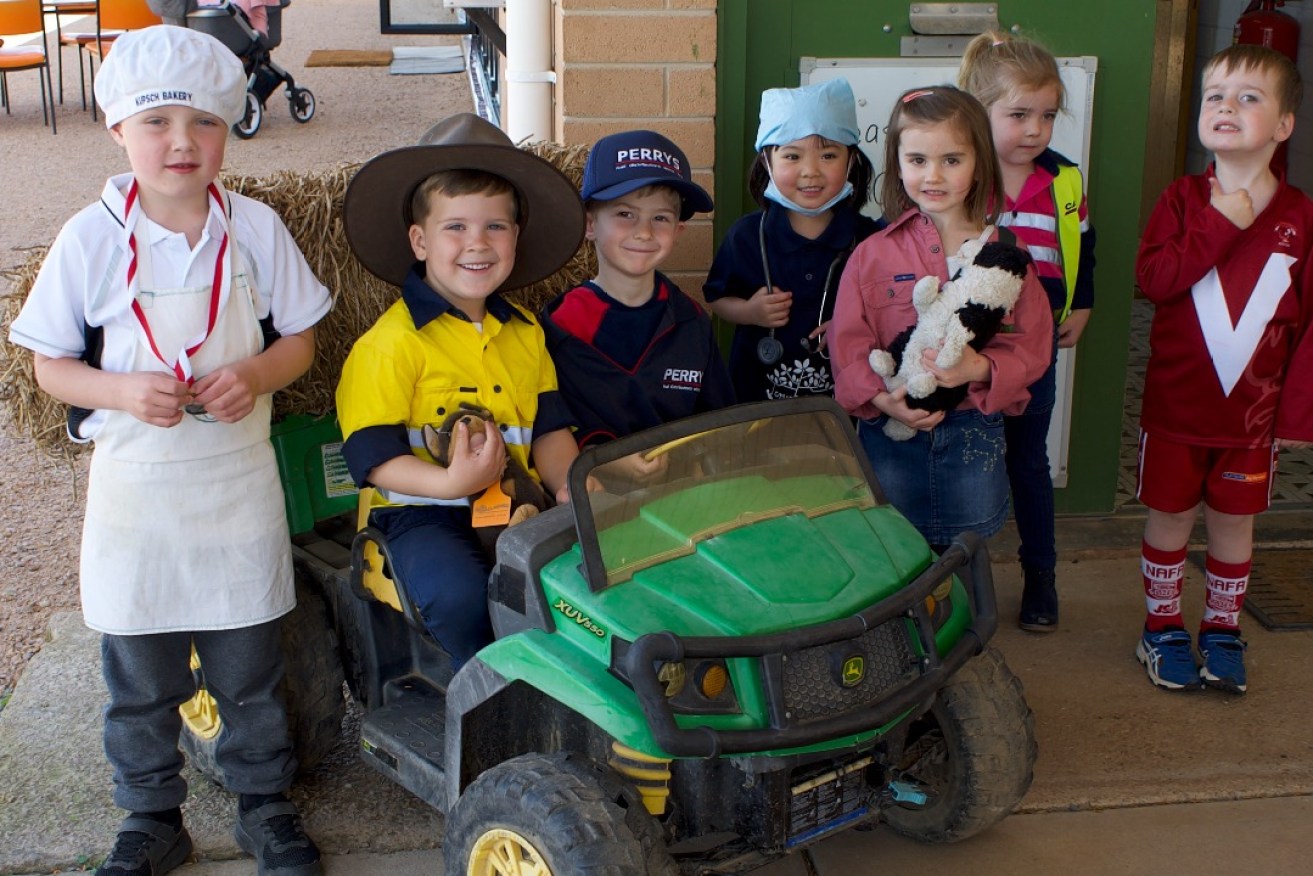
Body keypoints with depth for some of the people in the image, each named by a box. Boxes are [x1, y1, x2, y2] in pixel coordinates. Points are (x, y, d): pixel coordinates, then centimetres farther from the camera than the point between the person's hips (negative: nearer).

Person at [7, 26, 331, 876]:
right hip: (135, 486, 0)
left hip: (239, 480, 1)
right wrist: (124, 391, -21)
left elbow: (300, 338, 4)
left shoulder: (255, 228, -4)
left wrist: (255, 372, -17)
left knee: (251, 663, 13)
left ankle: (265, 802, 33)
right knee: (141, 677, 12)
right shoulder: (91, 239, -8)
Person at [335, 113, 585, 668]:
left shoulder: (526, 335, 15)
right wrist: (450, 483, -27)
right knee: (461, 596, -32)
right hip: (426, 514, -5)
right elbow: (374, 455, -11)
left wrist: (569, 487, -7)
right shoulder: (391, 342, -7)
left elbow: (551, 429, 13)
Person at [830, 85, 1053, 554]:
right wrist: (882, 398, -20)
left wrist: (981, 369, -22)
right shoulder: (873, 255, -2)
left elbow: (1032, 343, -3)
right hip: (890, 433, 0)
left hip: (975, 437, 1)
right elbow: (847, 344, -4)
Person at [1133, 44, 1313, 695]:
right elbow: (1152, 276, -19)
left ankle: (1222, 629, 30)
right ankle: (1162, 627, 26)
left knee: (1233, 520, 12)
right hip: (1176, 403, -1)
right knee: (1170, 515, 9)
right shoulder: (1184, 199, -3)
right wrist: (1221, 224, -21)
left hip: (1254, 410, 1)